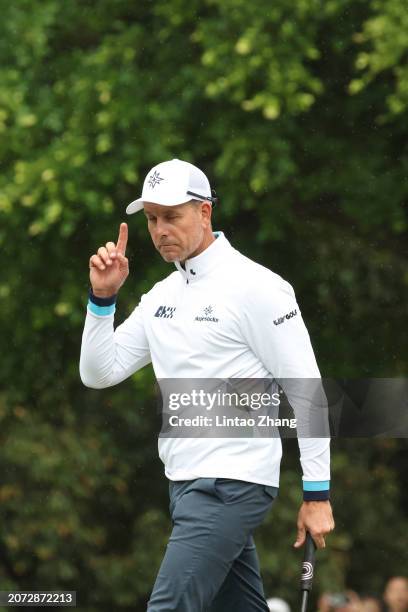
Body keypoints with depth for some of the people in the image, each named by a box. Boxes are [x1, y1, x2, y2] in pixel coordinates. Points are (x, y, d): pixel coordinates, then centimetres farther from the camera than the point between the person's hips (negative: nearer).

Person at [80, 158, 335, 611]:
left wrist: (317, 493, -12)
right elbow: (99, 373, 13)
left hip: (233, 484, -8)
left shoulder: (255, 286, -10)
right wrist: (102, 298, -1)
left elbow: (307, 390, -10)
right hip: (186, 483, 8)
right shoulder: (161, 297, 14)